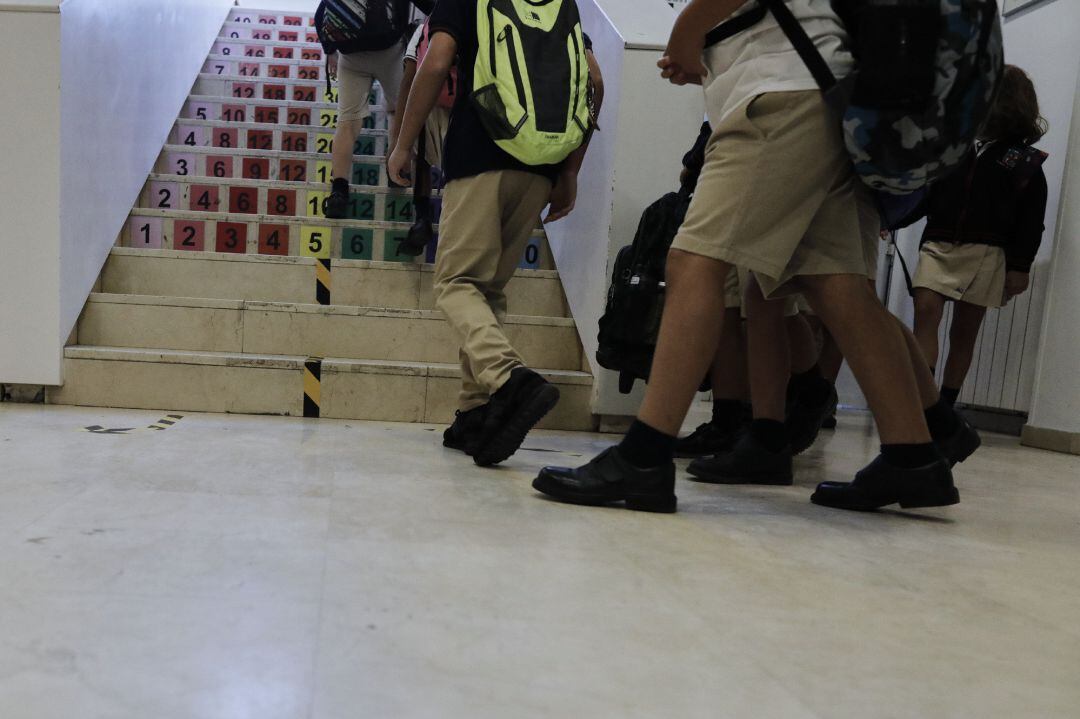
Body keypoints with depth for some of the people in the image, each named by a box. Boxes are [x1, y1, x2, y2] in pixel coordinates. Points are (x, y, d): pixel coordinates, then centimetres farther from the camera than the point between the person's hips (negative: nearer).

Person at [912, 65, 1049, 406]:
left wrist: (1020, 267, -3)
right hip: (939, 243, 1)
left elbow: (1030, 221, 4)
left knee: (964, 332, 3)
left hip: (986, 253, -1)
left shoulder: (1026, 163, 8)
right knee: (925, 312, -18)